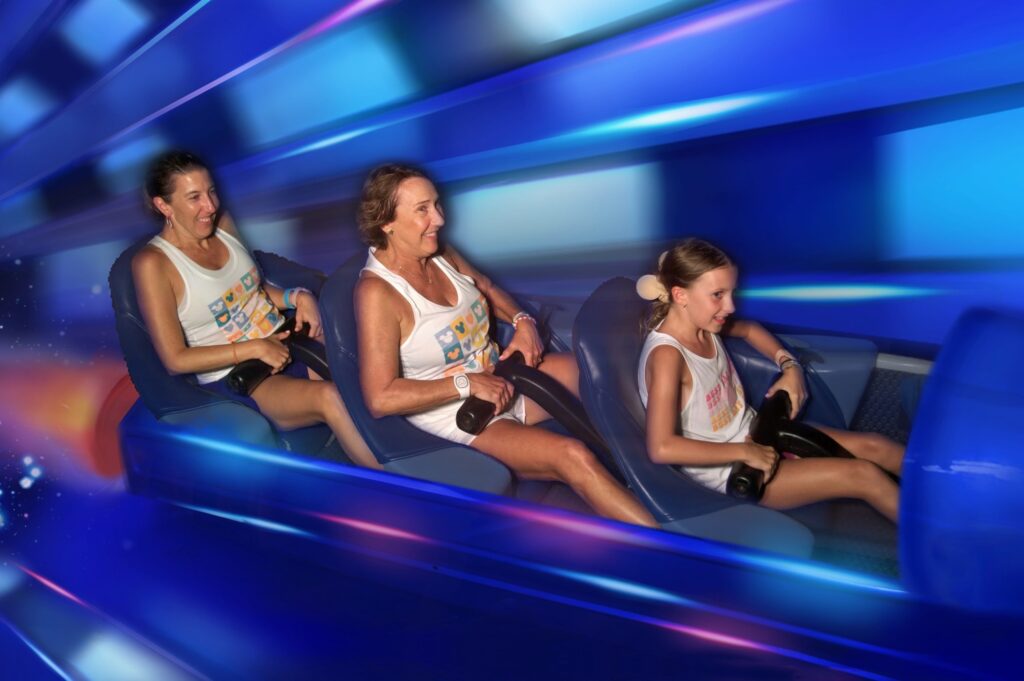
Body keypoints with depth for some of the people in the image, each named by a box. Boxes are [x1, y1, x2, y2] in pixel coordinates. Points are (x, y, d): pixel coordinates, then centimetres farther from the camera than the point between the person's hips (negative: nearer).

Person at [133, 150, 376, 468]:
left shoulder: (223, 224, 6)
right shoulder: (152, 263, -12)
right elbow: (175, 360, -13)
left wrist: (298, 297, -2)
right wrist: (254, 348, -19)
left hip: (285, 341, 6)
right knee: (328, 397, -33)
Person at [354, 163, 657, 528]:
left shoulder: (439, 253, 0)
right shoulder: (377, 293, -23)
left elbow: (487, 287, 20)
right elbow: (380, 399, -28)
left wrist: (522, 321, 0)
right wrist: (466, 384, -27)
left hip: (503, 377, 9)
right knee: (573, 457, -25)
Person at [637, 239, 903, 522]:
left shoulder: (703, 324, -5)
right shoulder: (667, 355, -30)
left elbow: (750, 329, 20)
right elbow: (661, 448, -39)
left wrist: (790, 367, 2)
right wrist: (745, 452, -29)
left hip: (754, 432, 8)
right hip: (728, 469, -8)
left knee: (874, 446, 3)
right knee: (863, 476, -11)